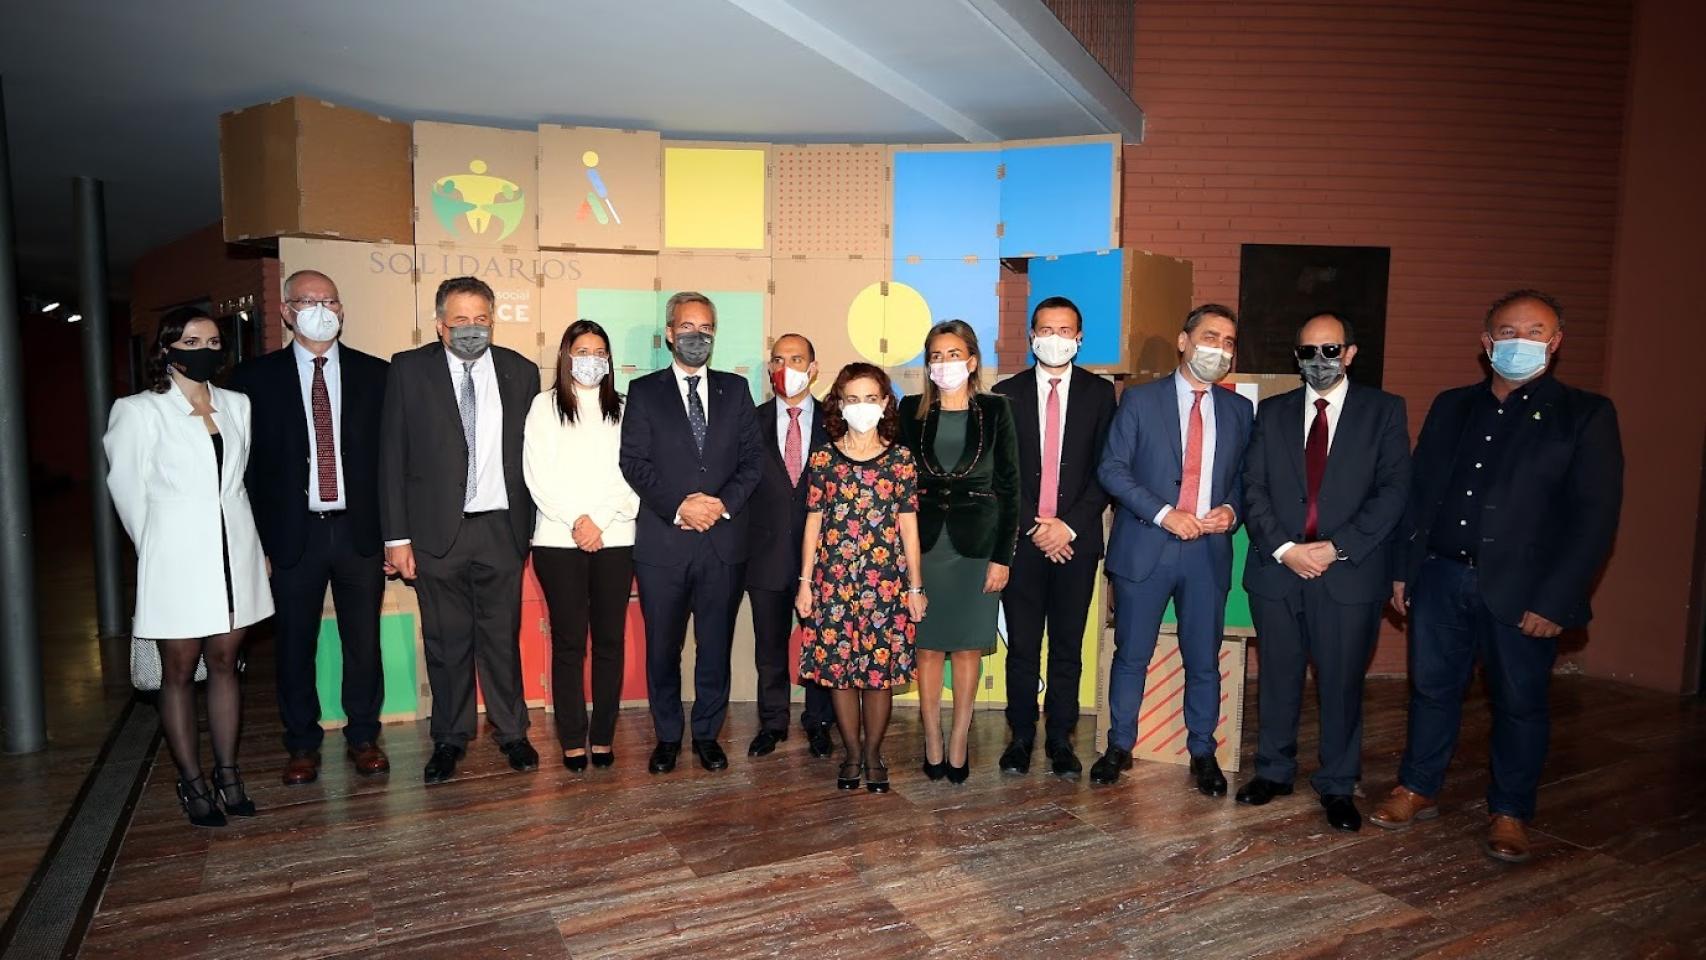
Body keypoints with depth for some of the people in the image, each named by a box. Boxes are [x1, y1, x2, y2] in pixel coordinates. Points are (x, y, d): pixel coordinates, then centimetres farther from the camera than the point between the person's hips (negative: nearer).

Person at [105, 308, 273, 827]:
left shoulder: (237, 406, 9)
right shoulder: (139, 411, -4)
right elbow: (127, 490, 1)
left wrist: (254, 544, 10)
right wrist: (157, 548, 6)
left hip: (234, 552, 4)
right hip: (177, 562, -4)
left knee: (224, 663, 10)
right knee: (179, 671, 4)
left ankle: (228, 775, 17)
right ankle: (193, 785, 12)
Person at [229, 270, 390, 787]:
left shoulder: (374, 373, 4)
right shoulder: (255, 377, 2)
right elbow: (246, 463, 1)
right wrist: (255, 541, -5)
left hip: (360, 530, 1)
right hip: (292, 532, 0)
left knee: (363, 642, 9)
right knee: (294, 646, 10)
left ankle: (363, 737, 25)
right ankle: (302, 745, 26)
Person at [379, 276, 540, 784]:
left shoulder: (520, 371, 4)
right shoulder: (409, 369, 0)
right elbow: (392, 457, -1)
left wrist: (530, 524, 4)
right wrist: (397, 536, -5)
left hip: (501, 528, 1)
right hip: (436, 531, -1)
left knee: (503, 637, 10)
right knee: (446, 642, 9)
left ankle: (510, 731, 26)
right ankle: (450, 738, 25)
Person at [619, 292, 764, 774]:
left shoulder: (735, 389, 11)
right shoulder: (644, 391, 5)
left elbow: (753, 457, 5)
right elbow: (634, 462, -3)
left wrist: (725, 502, -11)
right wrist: (679, 506, -15)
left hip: (725, 540, 2)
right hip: (663, 541, -1)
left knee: (716, 645, 9)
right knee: (662, 646, 9)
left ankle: (707, 733, 25)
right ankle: (667, 735, 26)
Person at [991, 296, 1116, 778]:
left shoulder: (1100, 393, 5)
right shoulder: (1007, 393, 5)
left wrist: (1069, 525, -10)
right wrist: (1033, 526, -8)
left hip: (1076, 539, 0)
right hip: (1021, 538, 0)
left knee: (1068, 648, 8)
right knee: (1022, 648, 6)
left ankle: (1060, 739, 19)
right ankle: (1021, 736, 19)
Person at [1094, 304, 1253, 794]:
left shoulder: (1238, 411, 10)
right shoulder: (1140, 400, 0)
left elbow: (1245, 476, 15)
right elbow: (1112, 468, -6)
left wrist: (1232, 510, -7)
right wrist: (1164, 514, -16)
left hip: (1209, 551, 3)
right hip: (1145, 549, -2)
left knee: (1204, 660, 10)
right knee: (1131, 656, 8)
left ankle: (1202, 753, 28)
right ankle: (1119, 747, 23)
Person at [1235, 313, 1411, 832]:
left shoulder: (1384, 410, 4)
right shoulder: (1272, 413, 10)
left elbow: (1393, 490, -4)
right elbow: (1253, 489, 4)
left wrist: (1337, 548, -13)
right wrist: (1283, 548, -10)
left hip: (1349, 572, -2)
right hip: (1277, 568, 2)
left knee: (1342, 683, 6)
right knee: (1278, 678, 11)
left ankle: (1338, 786, 21)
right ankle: (1273, 771, 27)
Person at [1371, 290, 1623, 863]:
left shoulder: (1585, 415, -3)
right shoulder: (1451, 407, 10)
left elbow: (1595, 516, -7)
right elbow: (1419, 490, 12)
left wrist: (1555, 600, -13)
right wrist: (1403, 568, 7)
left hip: (1522, 591, -3)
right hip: (1441, 579, 4)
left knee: (1520, 702, 9)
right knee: (1432, 688, 12)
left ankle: (1509, 812, 26)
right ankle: (1418, 791, 27)